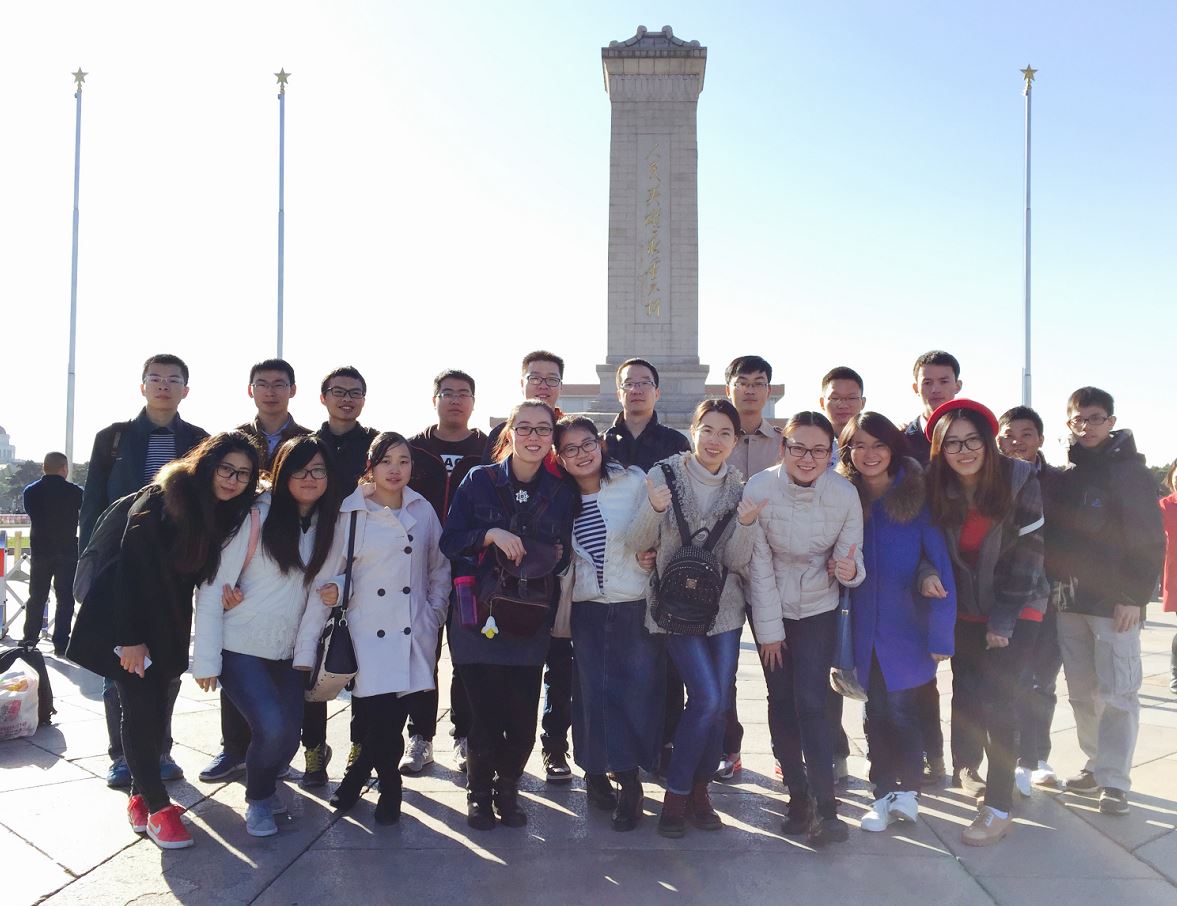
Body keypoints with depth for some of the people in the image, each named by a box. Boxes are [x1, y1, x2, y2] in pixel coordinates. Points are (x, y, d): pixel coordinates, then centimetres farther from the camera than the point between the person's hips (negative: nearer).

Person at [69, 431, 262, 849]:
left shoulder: (228, 514, -2)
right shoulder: (160, 502, -21)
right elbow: (129, 569, -20)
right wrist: (131, 638, -20)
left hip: (168, 627, 6)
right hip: (126, 620, -6)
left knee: (157, 709, 7)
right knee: (141, 708, -7)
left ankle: (139, 794, 20)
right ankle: (157, 806, 0)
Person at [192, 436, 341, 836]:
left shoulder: (325, 525, 4)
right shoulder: (256, 517, -13)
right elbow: (213, 586, -13)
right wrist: (206, 659, -15)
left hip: (287, 652, 5)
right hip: (240, 649, -5)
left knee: (288, 737, 1)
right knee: (274, 728, -21)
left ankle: (265, 787, 36)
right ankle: (257, 800, 10)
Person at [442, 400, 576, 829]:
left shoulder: (561, 493, 6)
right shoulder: (479, 481, 0)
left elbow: (566, 555, 14)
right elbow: (449, 541, -4)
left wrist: (558, 554, -8)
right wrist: (491, 534, -20)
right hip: (478, 616, -2)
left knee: (523, 717, 0)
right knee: (486, 712, -1)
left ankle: (508, 790, 26)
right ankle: (479, 793, 24)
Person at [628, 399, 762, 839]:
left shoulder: (739, 488, 2)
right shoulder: (665, 474, -6)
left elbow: (736, 562, -1)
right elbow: (640, 542, -9)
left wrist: (745, 524, -20)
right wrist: (655, 508, -29)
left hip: (724, 607, 4)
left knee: (718, 703, 5)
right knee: (706, 698, -12)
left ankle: (699, 790, 24)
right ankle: (676, 794, 5)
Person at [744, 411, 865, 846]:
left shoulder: (844, 493, -15)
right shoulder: (759, 489, -18)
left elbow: (850, 552, -4)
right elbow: (758, 564, -13)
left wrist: (850, 568, -29)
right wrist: (769, 628, -9)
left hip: (818, 608, 0)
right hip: (771, 607, 1)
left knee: (810, 703, -10)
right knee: (781, 701, 4)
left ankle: (824, 809, -5)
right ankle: (798, 796, 17)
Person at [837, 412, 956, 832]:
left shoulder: (917, 496, -8)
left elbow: (940, 563, -9)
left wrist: (941, 633, -11)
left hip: (907, 627, -3)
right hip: (864, 627, 3)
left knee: (902, 709, 0)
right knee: (876, 711, 10)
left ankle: (908, 789, 18)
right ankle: (884, 793, 22)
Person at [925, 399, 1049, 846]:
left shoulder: (1020, 480, -16)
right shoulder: (936, 489, -7)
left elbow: (1028, 552, -14)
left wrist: (1004, 619, -14)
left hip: (1017, 608, -3)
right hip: (966, 611, 3)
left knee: (997, 699, -10)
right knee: (967, 692, 9)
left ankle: (1000, 807, 1)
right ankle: (965, 765, 39)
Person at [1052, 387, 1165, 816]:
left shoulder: (1131, 472, -4)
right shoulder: (1067, 476, 12)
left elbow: (1150, 540, -10)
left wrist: (1135, 596, -15)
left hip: (1114, 603, -5)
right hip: (1070, 602, 6)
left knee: (1117, 694, -4)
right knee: (1082, 692, 10)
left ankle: (1114, 781, 2)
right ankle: (1096, 766, 21)